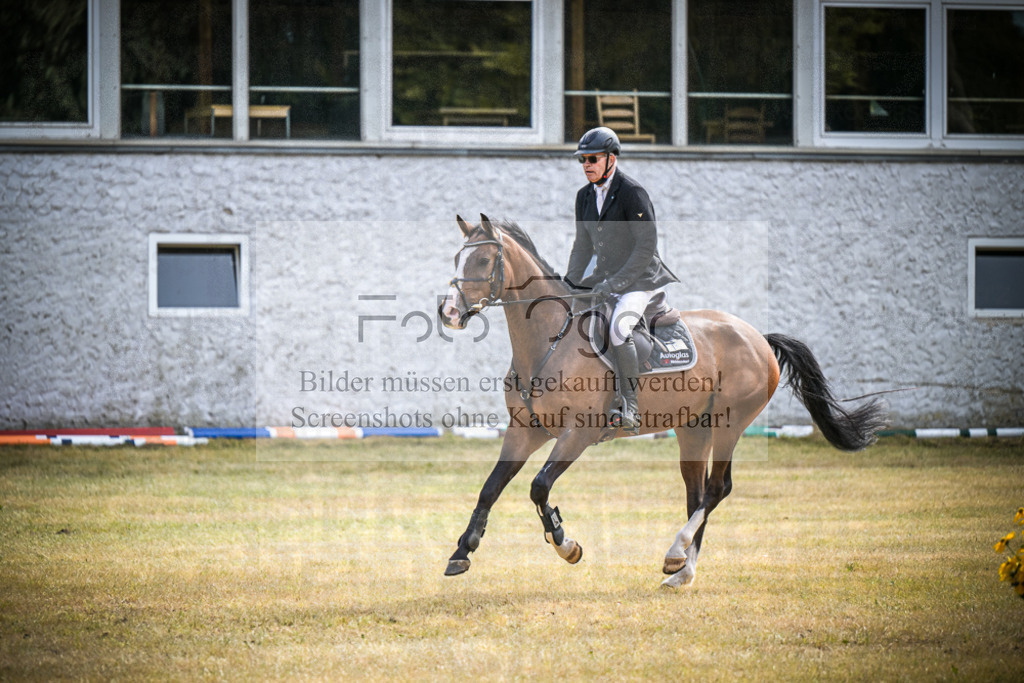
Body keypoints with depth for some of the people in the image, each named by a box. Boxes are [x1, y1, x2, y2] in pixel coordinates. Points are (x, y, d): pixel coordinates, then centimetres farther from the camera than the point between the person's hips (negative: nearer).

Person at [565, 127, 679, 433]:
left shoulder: (632, 193, -17)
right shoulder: (585, 196, 7)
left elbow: (647, 247, -21)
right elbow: (583, 245, 19)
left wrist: (615, 283, -26)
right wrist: (569, 284, 8)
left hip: (639, 280, -8)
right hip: (604, 278, 8)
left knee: (617, 330, -31)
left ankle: (630, 409, -28)